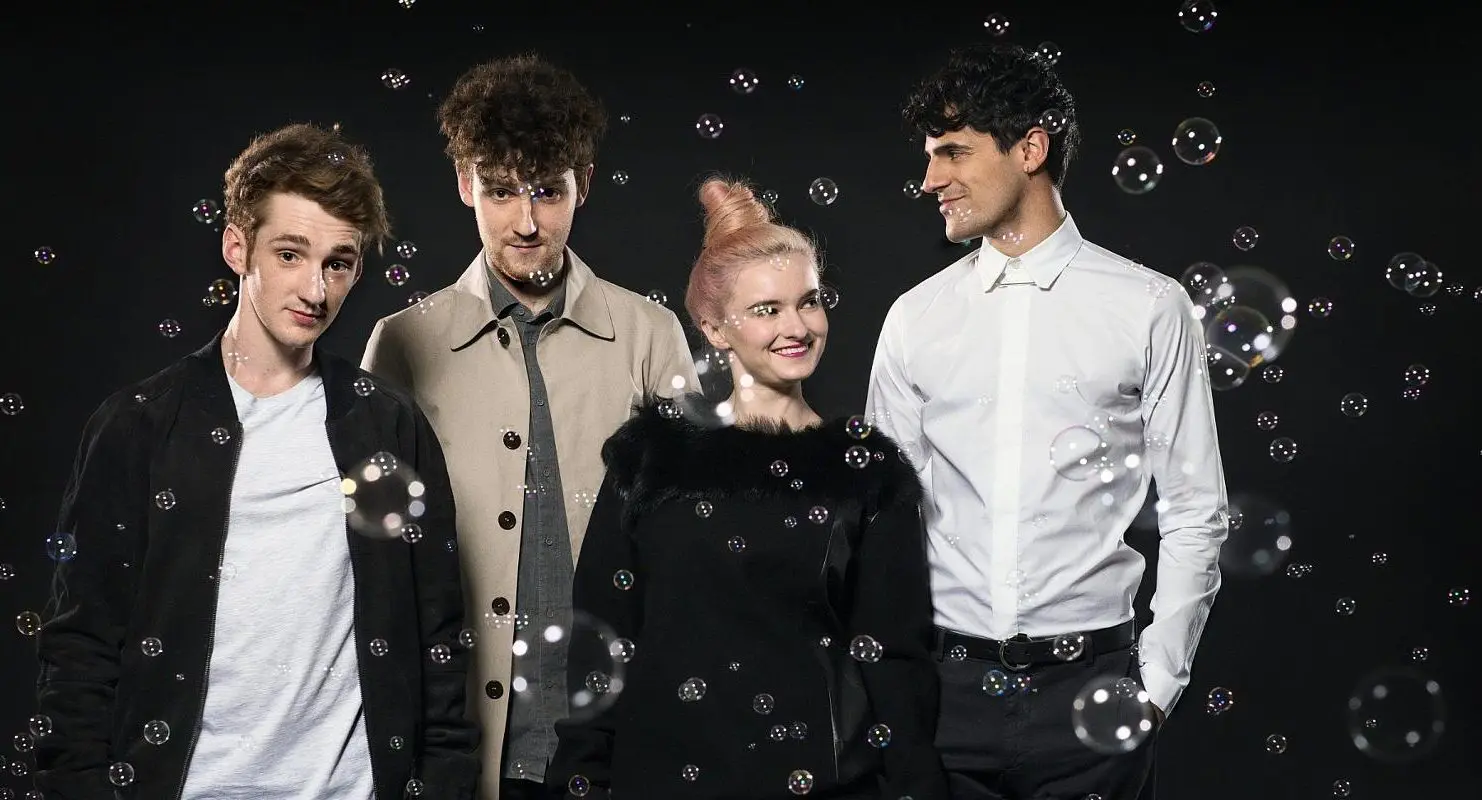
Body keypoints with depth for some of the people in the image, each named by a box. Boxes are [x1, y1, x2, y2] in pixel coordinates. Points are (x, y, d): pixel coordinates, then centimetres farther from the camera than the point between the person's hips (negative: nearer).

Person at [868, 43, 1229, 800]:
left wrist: (1157, 681, -4)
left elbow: (1193, 515, 1)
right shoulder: (914, 317, 6)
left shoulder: (1149, 309, -1)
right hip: (944, 683, 2)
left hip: (1088, 688, -2)